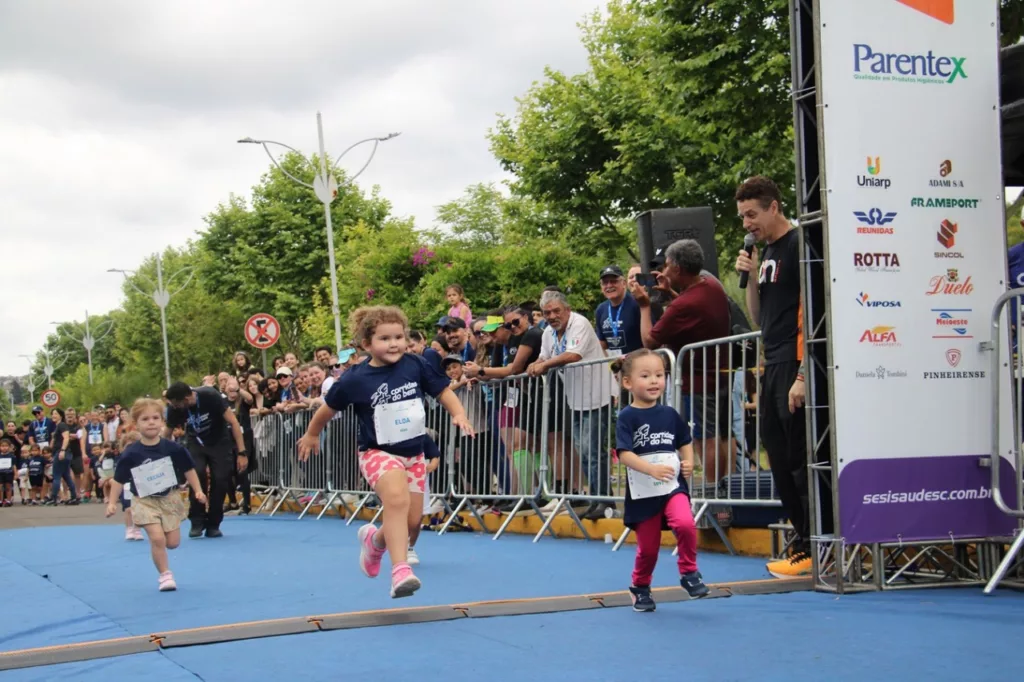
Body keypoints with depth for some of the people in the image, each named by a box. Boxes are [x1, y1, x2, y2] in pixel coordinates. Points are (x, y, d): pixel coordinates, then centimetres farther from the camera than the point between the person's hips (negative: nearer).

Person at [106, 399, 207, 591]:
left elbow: (189, 470, 2)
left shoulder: (173, 449, -9)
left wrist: (198, 491, -1)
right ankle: (165, 575, 1)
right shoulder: (130, 454, -13)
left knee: (173, 542, 3)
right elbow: (118, 480, -5)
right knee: (157, 538, -16)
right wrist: (111, 502, -8)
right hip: (145, 501, -2)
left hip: (170, 498, 2)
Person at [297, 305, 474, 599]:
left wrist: (459, 414, -12)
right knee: (396, 498, -32)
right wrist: (312, 435, 18)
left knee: (411, 520, 6)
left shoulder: (415, 365, -8)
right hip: (378, 452, -4)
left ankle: (374, 539, 38)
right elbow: (329, 408, 4)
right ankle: (400, 570, -36)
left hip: (413, 453, 4)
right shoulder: (355, 379, -13)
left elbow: (443, 391, 6)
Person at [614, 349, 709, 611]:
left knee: (685, 523, -26)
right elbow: (624, 453, -17)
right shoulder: (627, 417, -8)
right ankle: (640, 588, 35)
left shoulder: (669, 414, 4)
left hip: (673, 487, 2)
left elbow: (685, 442, 16)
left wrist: (688, 462, -3)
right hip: (642, 493, -2)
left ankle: (689, 572, -4)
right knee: (648, 547, 8)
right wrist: (651, 469, -29)